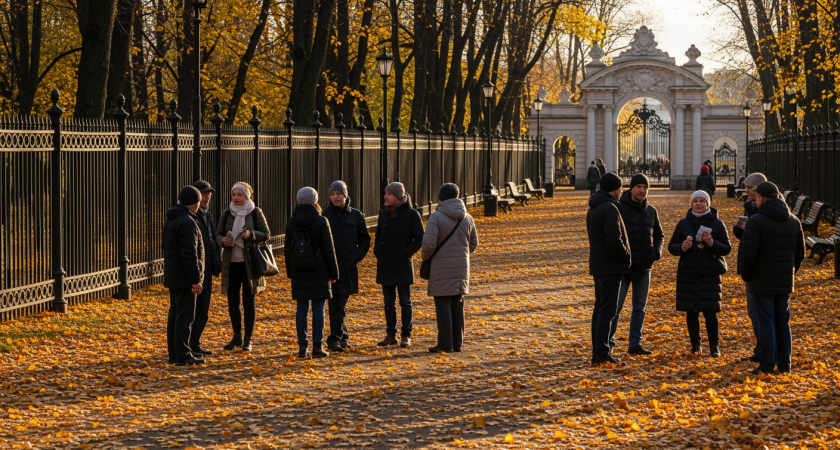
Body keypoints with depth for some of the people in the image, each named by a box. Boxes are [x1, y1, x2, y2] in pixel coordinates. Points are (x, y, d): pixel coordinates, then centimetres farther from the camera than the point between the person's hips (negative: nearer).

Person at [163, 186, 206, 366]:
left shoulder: (170, 220, 13)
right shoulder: (187, 222, -18)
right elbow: (189, 253, -23)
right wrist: (196, 280, -20)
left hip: (172, 275, 10)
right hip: (184, 277, -10)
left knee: (174, 314, 14)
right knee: (185, 316, -7)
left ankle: (174, 353, 19)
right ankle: (182, 356, -8)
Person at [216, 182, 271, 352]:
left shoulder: (255, 213, -2)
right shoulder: (226, 213, 6)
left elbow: (266, 235, 0)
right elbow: (218, 234, 12)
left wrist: (251, 234, -18)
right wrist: (223, 240, -10)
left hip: (250, 262, -3)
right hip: (231, 263, 3)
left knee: (249, 300, 1)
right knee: (232, 300, 6)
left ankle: (248, 339, 9)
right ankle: (236, 336, 20)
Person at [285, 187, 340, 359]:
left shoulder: (291, 222, 4)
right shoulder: (321, 221, -8)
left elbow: (288, 249, 8)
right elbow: (328, 249, -6)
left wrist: (290, 272, 17)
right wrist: (334, 272, 1)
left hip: (299, 272, 4)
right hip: (319, 272, -4)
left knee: (302, 308, 7)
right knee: (318, 308, 0)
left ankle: (302, 346, 6)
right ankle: (317, 346, 0)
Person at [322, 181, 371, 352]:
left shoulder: (356, 216, 7)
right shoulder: (324, 215, 3)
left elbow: (365, 240, 13)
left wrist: (358, 255, -2)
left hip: (348, 267, 0)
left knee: (339, 306, -3)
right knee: (334, 305, 2)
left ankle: (335, 339, -1)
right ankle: (343, 337, 12)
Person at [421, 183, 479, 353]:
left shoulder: (436, 216, -11)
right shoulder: (467, 218, 5)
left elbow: (429, 243, -17)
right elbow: (474, 244, 12)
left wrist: (425, 256, 3)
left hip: (441, 267, -5)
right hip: (461, 266, 5)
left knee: (443, 305, 0)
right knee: (457, 305, 11)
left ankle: (445, 344, -1)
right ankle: (457, 343, 14)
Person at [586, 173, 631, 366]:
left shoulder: (593, 209, 14)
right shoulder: (609, 209, -17)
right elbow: (614, 240, -23)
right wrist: (626, 257, -7)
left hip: (598, 265, 10)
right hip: (611, 266, -10)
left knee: (599, 309, 13)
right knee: (607, 311, -10)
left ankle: (598, 353, 16)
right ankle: (601, 354, -13)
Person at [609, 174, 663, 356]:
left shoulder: (651, 211, 9)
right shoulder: (619, 208, -7)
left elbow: (659, 235, 21)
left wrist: (657, 252, 2)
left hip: (644, 268, 6)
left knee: (640, 307, 10)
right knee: (616, 306, -7)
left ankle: (635, 343, 18)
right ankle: (608, 342, 0)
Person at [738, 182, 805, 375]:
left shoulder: (756, 221, -13)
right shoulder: (793, 221, 7)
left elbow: (748, 254, -16)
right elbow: (800, 252, 11)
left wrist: (746, 276, 0)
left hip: (763, 282, -6)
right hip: (785, 283, 6)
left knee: (766, 324, -3)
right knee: (783, 323, 13)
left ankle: (767, 367, -2)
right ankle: (784, 365, 15)